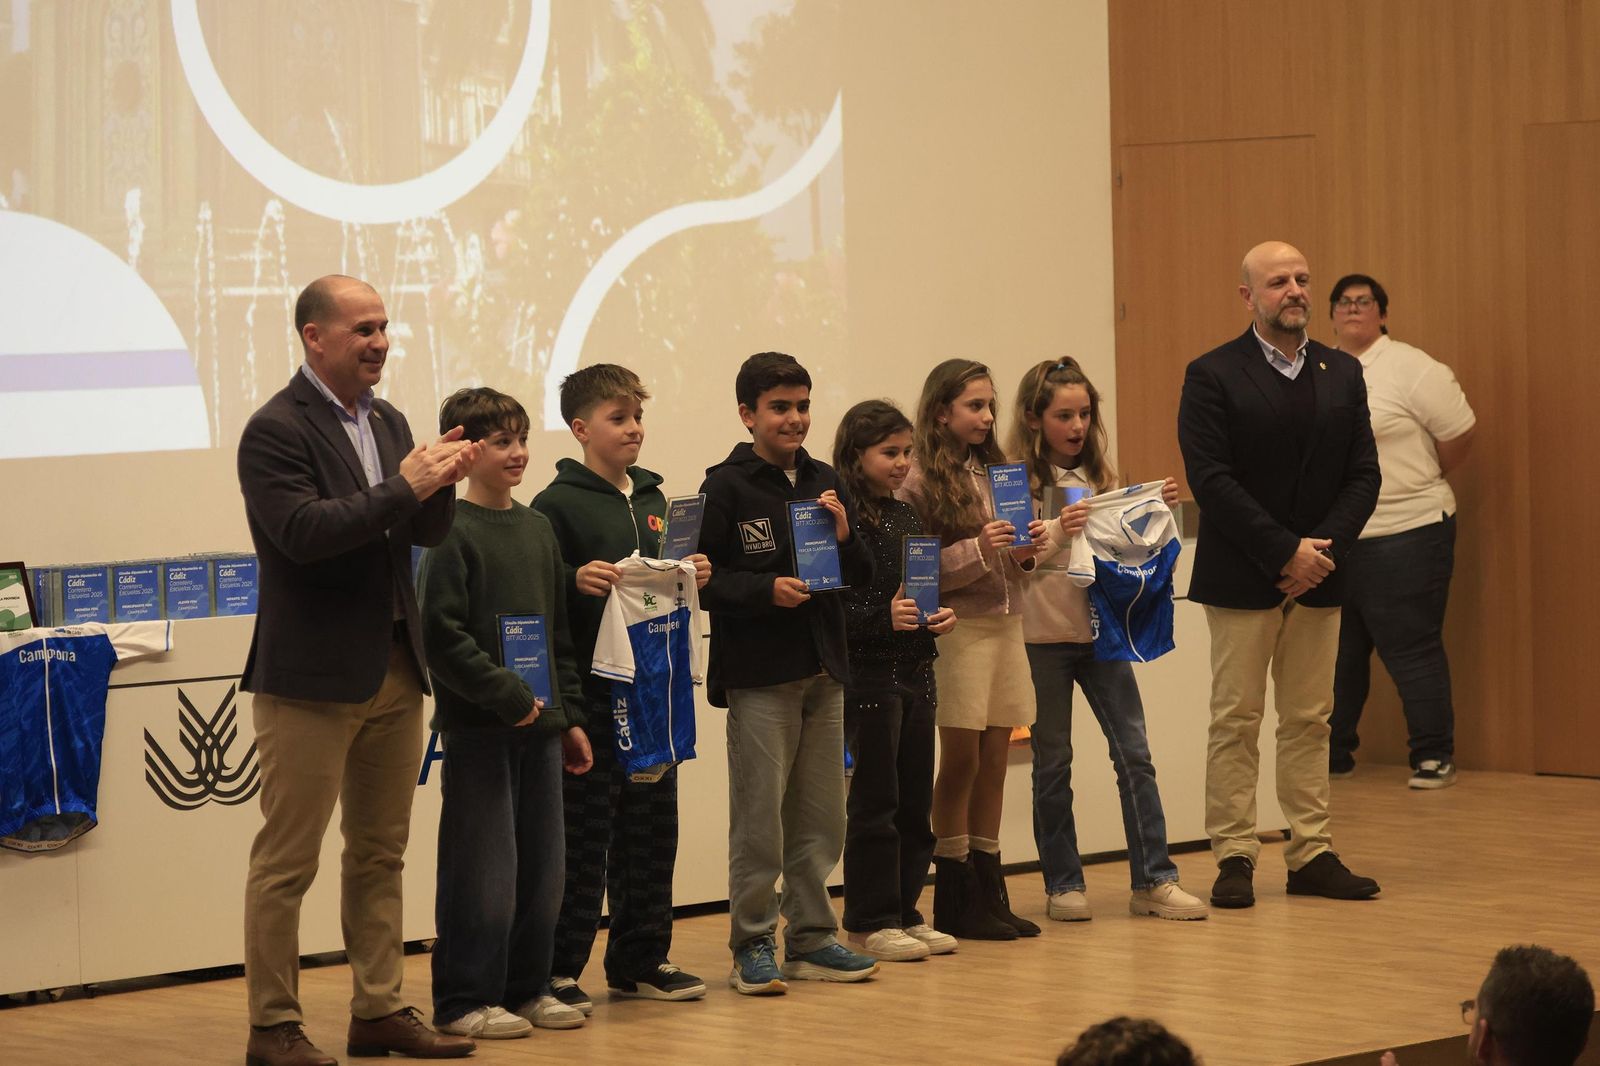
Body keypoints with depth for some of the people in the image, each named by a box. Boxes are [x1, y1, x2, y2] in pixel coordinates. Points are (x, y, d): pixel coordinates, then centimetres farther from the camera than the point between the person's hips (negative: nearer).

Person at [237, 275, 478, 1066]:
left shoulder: (387, 421, 12)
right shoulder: (277, 430, -11)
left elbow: (426, 533, 12)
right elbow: (303, 532, -22)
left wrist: (442, 481, -8)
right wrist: (403, 487, -23)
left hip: (395, 670, 8)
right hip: (312, 675, -7)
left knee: (380, 853, 12)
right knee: (286, 860, -1)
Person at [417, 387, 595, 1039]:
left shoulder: (536, 529, 13)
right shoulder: (454, 532, -9)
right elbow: (443, 637, -15)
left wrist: (568, 715, 13)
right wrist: (509, 696, -17)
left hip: (538, 724, 7)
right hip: (478, 727, -7)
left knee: (541, 865, 10)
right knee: (482, 867, -4)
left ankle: (526, 987, 20)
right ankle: (463, 999, 3)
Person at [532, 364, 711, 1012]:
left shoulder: (651, 500, 15)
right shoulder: (559, 504, -7)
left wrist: (694, 577, 2)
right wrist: (576, 581, -31)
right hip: (590, 690, -7)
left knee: (652, 826, 12)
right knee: (583, 834, -5)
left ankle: (641, 960, 21)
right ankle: (558, 969, 2)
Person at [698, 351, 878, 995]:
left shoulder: (823, 482, 12)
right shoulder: (726, 487, -5)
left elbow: (863, 576, 14)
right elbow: (703, 579, -10)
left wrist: (844, 535, -5)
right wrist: (767, 589, -22)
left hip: (823, 670, 6)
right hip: (759, 674, -6)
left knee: (821, 815, 10)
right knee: (760, 816, -4)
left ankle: (812, 939, 19)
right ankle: (753, 946, 4)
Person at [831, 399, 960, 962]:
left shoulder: (907, 517, 13)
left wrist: (940, 615, 3)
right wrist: (884, 617, -26)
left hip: (916, 674, 7)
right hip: (868, 677, -7)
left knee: (916, 800, 10)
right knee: (874, 801, -2)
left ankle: (904, 912, 18)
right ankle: (868, 922, 5)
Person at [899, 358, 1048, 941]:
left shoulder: (996, 471, 14)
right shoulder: (921, 481, -7)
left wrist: (1026, 549, -1)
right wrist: (974, 551, -19)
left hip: (1005, 622, 6)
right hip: (957, 626, -6)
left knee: (994, 760, 7)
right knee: (961, 759, -2)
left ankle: (987, 891, 13)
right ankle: (954, 899, 6)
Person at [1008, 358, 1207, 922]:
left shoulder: (1098, 475, 10)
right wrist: (1057, 532, -27)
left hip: (1101, 629, 4)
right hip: (1043, 636, -4)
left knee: (1134, 753, -1)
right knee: (1053, 763, 5)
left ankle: (1153, 879, 3)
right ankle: (1063, 885, 14)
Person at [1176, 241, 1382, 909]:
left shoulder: (1343, 374, 10)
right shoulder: (1212, 376, -4)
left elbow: (1364, 475, 6)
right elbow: (1212, 480, -12)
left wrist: (1326, 548, -9)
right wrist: (1285, 552, -16)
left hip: (1318, 577, 4)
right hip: (1241, 579, -4)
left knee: (1309, 722, 8)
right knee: (1235, 722, 0)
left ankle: (1312, 855, 12)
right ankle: (1234, 858, 3)